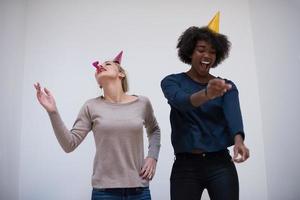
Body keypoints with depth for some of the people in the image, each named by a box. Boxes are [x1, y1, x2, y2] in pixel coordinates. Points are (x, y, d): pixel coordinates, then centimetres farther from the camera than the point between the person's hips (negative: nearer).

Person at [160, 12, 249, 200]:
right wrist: (207, 94, -41)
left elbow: (233, 114, -13)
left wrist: (239, 141, -33)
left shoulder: (227, 86, 6)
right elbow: (181, 102, -21)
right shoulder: (172, 82, 1)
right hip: (185, 166, -1)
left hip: (220, 164, 1)